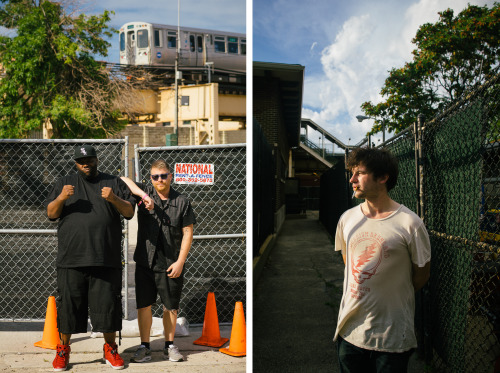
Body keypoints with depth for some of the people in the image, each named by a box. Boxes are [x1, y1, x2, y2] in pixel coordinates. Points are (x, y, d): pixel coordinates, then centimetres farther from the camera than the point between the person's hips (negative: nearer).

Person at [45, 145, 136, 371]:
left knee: (108, 304, 3)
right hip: (70, 259, 1)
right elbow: (51, 213, 8)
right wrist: (61, 198, -12)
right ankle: (63, 349, 24)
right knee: (68, 303, 5)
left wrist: (114, 199, -13)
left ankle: (110, 348, 21)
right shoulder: (64, 183, 15)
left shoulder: (114, 183, 12)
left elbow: (129, 212, 6)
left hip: (106, 259, 0)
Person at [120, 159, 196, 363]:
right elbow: (123, 180, -8)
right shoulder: (145, 192, 2)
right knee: (143, 305, 6)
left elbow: (188, 233, -1)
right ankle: (145, 346, 20)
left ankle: (170, 345, 25)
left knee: (171, 307, 9)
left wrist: (180, 262, -7)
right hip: (145, 262, 1)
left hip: (171, 264, -1)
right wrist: (144, 195, -20)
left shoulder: (182, 202, 0)